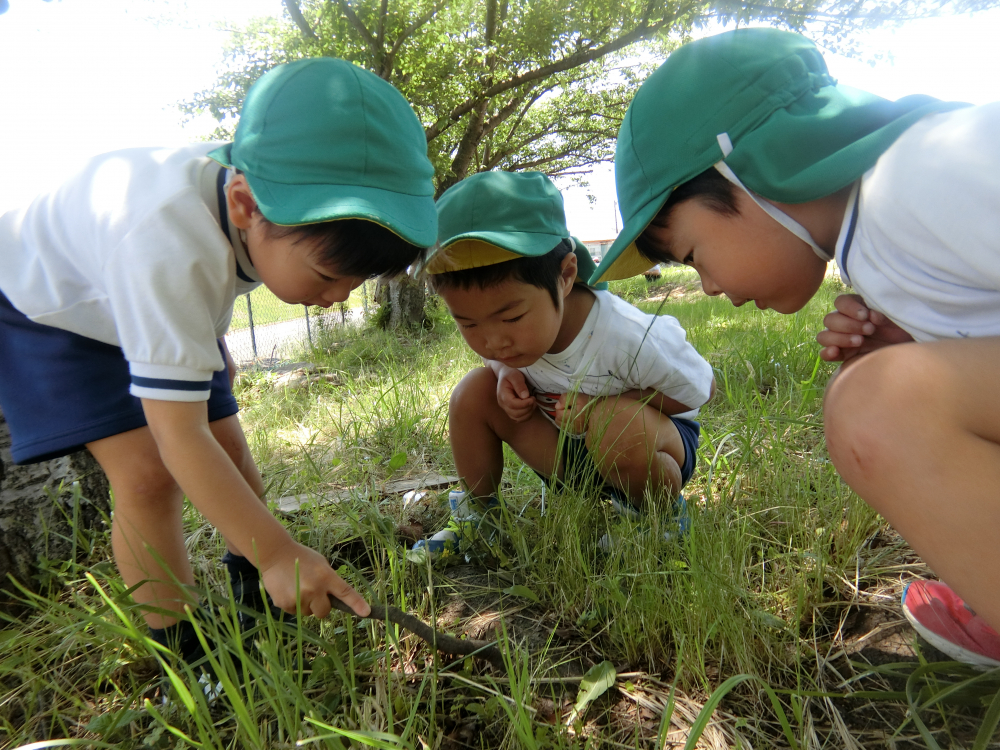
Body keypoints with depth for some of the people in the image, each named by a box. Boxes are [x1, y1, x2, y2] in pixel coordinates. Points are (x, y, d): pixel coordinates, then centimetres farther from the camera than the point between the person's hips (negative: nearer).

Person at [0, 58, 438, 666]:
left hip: (162, 304, 6)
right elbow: (178, 434, -43)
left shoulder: (273, 195, -22)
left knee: (230, 448, 1)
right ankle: (183, 650, -5)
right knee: (147, 472, -22)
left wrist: (213, 343, 14)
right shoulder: (164, 248, -46)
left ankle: (251, 593, 22)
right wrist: (277, 554, -41)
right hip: (50, 303, -6)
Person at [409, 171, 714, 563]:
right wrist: (507, 373, -19)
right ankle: (476, 515, 4)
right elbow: (497, 356, 7)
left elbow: (701, 388, -18)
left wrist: (602, 405, -29)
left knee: (619, 428, -41)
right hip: (571, 445, 4)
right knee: (474, 391, -15)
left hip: (653, 436, -4)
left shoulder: (627, 337, -34)